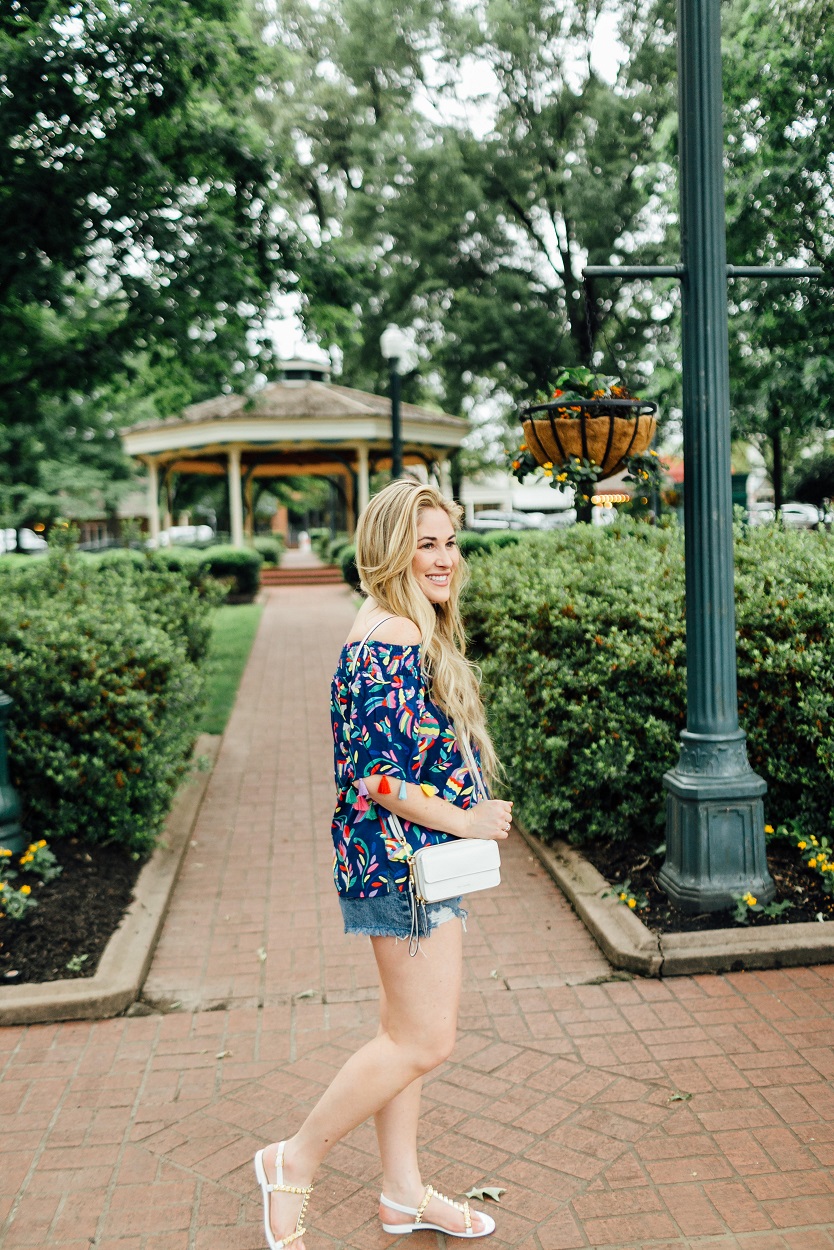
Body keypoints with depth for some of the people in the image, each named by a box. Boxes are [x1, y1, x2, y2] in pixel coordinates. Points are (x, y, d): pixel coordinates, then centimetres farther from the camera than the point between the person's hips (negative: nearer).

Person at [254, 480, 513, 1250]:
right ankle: (295, 1163, 17)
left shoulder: (411, 633, 12)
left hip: (414, 860, 10)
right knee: (426, 1041, 0)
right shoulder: (391, 641, -21)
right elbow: (379, 775, -25)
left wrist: (470, 817, 13)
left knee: (408, 1033, 18)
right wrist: (468, 821, -15)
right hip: (404, 860, -10)